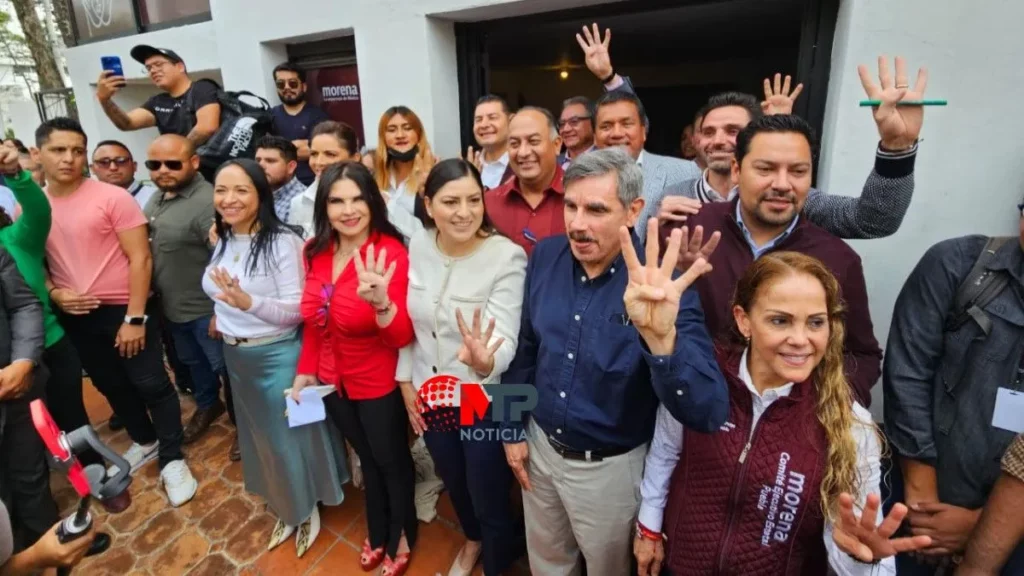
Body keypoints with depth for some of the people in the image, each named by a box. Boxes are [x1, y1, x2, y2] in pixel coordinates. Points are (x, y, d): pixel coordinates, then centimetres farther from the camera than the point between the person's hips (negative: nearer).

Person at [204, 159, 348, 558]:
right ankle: (285, 509, 43)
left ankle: (308, 509, 36)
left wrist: (248, 302, -36)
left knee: (292, 435, 9)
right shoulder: (223, 241, 3)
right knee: (261, 435, 21)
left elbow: (296, 311, -24)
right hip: (236, 355, 8)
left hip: (278, 355, -7)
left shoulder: (283, 241, -20)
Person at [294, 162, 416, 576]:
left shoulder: (390, 253, -25)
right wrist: (305, 371, 7)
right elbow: (315, 319, 7)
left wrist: (381, 303, -47)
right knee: (367, 458, 28)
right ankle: (377, 533, 54)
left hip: (379, 385, -5)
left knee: (392, 461, 20)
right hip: (333, 381, 6)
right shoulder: (315, 252, -6)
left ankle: (401, 537, 49)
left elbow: (402, 338, -29)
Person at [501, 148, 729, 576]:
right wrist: (513, 429, 5)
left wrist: (661, 337, -52)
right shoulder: (546, 257, -11)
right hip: (540, 446, 4)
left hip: (609, 466, -3)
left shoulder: (661, 289, -24)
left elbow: (709, 413, -34)